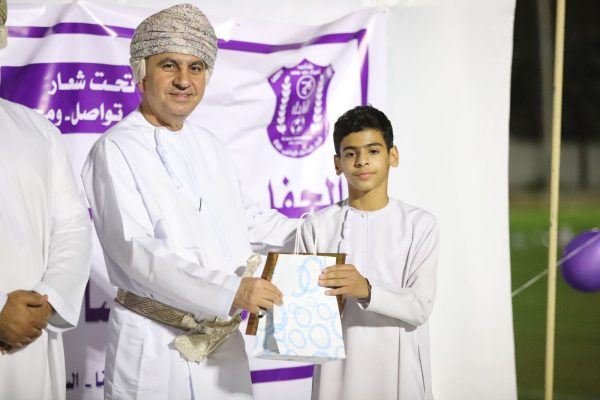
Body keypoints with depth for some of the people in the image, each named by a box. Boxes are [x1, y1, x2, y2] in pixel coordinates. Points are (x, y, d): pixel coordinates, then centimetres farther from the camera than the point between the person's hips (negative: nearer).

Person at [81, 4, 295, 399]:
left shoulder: (210, 147, 12)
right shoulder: (116, 150, -11)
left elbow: (245, 218, 24)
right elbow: (135, 249, -21)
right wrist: (230, 290, -29)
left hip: (225, 344, 6)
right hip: (155, 347, -6)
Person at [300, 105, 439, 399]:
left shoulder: (420, 224, 0)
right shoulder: (317, 227, 3)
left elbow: (420, 306, -8)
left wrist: (366, 290, -23)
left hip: (398, 372, -1)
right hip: (338, 373, 1)